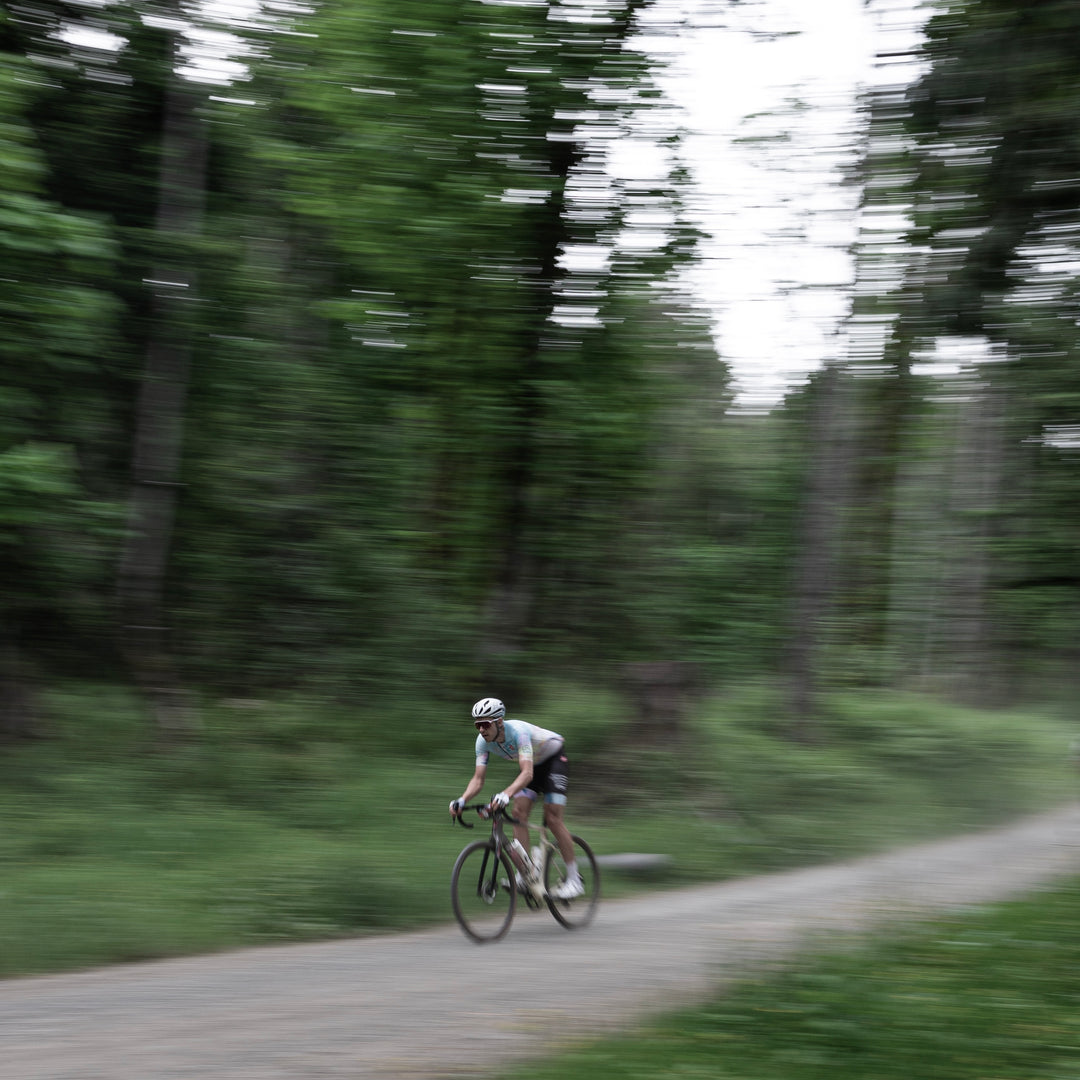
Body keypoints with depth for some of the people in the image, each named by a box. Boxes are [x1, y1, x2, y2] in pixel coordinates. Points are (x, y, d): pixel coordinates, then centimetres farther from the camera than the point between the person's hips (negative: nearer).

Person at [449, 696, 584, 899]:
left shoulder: (518, 731, -38)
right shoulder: (483, 741, -18)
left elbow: (527, 774, -48)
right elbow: (478, 779, -17)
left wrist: (506, 794, -65)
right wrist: (462, 801, -36)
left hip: (554, 758, -7)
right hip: (533, 763, 7)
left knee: (552, 818, -15)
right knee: (519, 813, -11)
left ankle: (574, 879, -8)